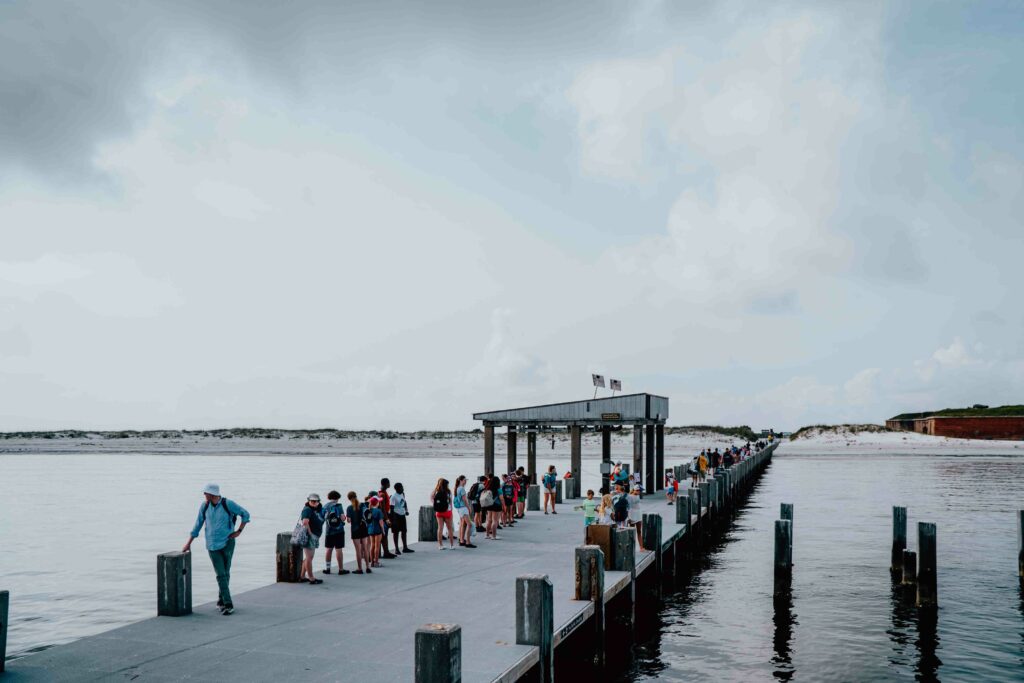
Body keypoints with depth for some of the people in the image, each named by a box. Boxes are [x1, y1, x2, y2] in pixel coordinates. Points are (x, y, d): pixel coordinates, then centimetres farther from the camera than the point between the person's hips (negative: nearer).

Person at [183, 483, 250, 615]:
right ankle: (228, 604, -5)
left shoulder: (228, 504, -11)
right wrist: (188, 544, 9)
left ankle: (221, 601, 23)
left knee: (225, 573, 6)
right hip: (212, 545, 2)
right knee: (221, 575, -6)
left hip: (227, 543, -2)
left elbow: (245, 514, 0)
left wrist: (239, 531, -5)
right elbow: (197, 525, 7)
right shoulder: (204, 505, -1)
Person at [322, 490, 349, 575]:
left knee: (329, 549, 14)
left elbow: (322, 519, 4)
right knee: (339, 549, 0)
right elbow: (342, 518, -15)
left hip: (329, 531, 3)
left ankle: (327, 568, 19)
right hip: (339, 531, -3)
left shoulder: (325, 507, 3)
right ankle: (341, 569, 4)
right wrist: (345, 517, 5)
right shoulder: (339, 505, -8)